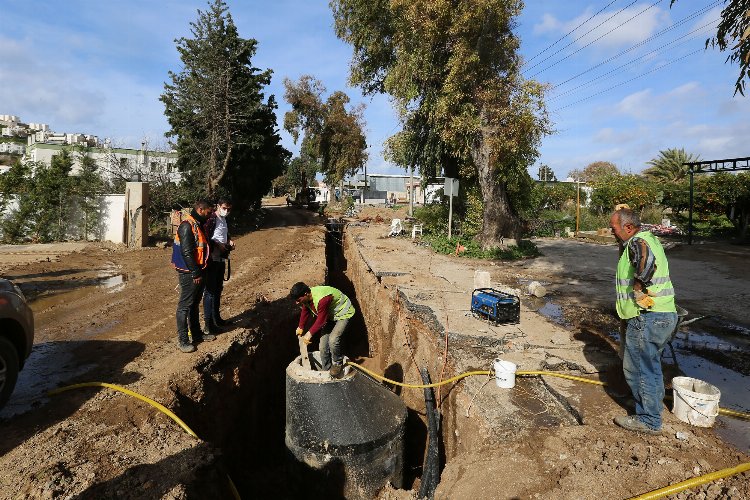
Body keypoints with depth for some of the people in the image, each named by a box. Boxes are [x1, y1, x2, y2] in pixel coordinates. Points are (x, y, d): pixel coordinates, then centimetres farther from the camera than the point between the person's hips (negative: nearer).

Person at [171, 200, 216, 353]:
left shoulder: (198, 225, 14)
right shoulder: (187, 226, -17)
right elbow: (186, 252, -22)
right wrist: (195, 273, -20)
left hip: (198, 272, 10)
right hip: (189, 273, -10)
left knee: (195, 304, 18)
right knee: (185, 305, -2)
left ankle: (196, 333, 30)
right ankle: (182, 340, 6)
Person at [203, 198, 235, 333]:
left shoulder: (223, 219, 12)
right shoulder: (211, 219, -14)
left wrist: (229, 241, 7)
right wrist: (217, 245, -24)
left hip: (221, 259, 9)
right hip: (212, 260, -9)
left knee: (218, 289, 18)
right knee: (210, 291, -3)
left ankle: (216, 317, 32)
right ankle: (208, 323, 4)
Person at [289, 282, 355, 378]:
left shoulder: (322, 299, -39)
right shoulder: (306, 298, -12)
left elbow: (321, 320, -28)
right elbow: (305, 312, 9)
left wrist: (310, 333, -17)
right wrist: (301, 327, 19)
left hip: (343, 313, -8)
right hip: (329, 315, 8)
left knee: (333, 340, -26)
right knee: (323, 346, 4)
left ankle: (338, 363, 0)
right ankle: (327, 370, 21)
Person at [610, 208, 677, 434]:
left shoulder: (637, 242, -16)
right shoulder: (649, 239, 14)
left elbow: (647, 261, -38)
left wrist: (639, 287, -24)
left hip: (648, 317, -10)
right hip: (666, 315, 10)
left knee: (637, 367, 2)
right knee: (650, 363, 25)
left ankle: (648, 420, 14)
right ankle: (655, 400, 41)